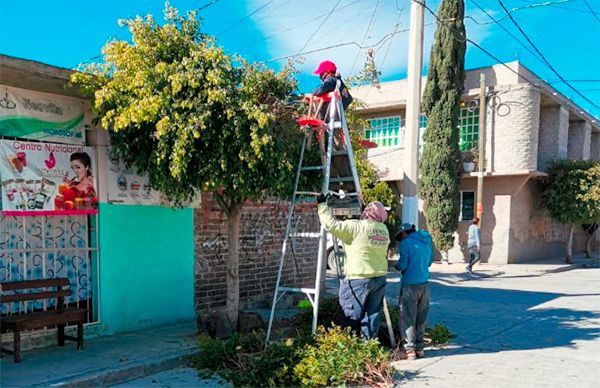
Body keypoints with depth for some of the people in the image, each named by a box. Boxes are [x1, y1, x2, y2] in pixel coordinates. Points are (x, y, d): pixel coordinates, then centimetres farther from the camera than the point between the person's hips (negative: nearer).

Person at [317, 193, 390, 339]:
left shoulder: (356, 227, -14)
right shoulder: (384, 229, 5)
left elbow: (331, 224, -15)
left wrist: (322, 204, -4)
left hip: (358, 280, -6)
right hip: (380, 279, 6)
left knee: (351, 318, 4)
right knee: (372, 316, 11)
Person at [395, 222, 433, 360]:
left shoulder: (406, 243, -10)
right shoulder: (427, 240, 10)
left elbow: (402, 265, -12)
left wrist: (397, 266, 8)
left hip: (410, 284, -6)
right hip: (424, 283, 6)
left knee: (408, 318, 1)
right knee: (421, 318, 13)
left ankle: (410, 349, 1)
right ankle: (420, 347, 19)